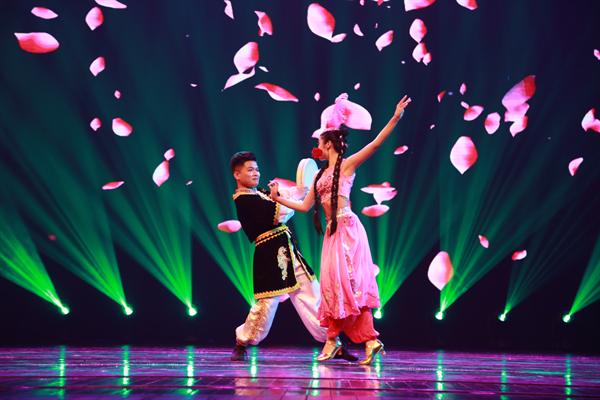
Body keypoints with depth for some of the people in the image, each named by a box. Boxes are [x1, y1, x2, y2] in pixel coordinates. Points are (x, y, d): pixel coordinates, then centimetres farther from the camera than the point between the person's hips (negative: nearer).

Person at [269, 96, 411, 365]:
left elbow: (376, 143, -7)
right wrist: (278, 199, 19)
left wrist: (395, 118, -15)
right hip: (332, 230, 7)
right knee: (332, 282, 0)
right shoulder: (321, 174, 21)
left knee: (347, 281, -11)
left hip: (347, 227, -7)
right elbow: (305, 206, 24)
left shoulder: (347, 164, 2)